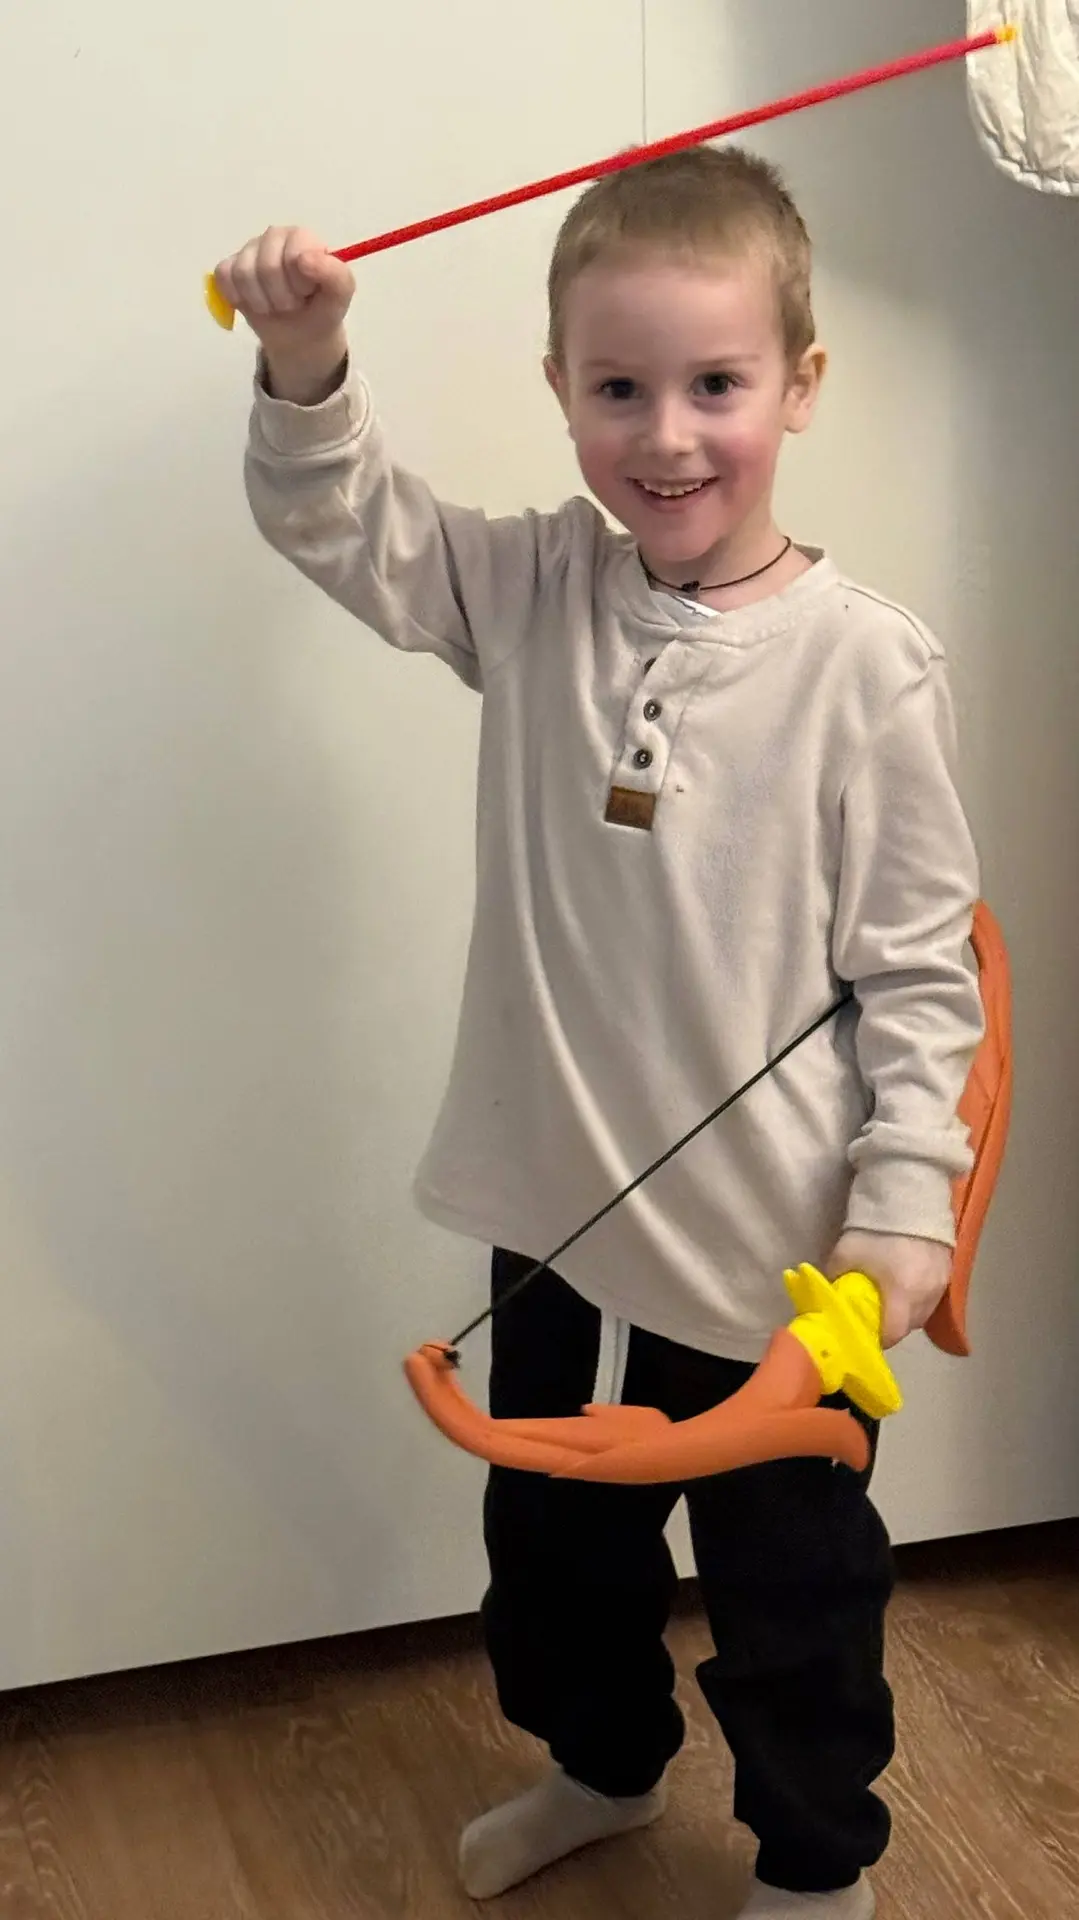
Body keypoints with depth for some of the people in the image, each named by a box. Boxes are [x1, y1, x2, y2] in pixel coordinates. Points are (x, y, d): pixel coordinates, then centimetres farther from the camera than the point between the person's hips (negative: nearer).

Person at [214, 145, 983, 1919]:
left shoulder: (867, 668, -16)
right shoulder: (535, 594, -4)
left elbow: (921, 969, -13)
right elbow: (346, 530, 0)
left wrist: (906, 1207, -17)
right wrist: (307, 373, -20)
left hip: (777, 1255, -4)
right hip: (561, 1220, 5)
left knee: (793, 1588, 16)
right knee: (553, 1542, 27)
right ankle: (604, 1766, 55)